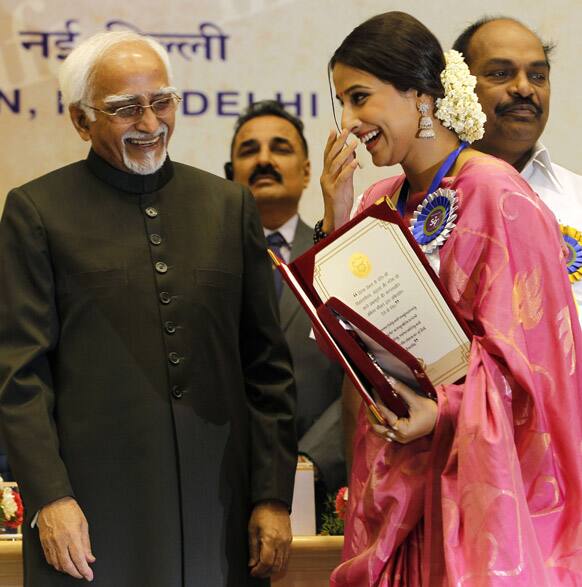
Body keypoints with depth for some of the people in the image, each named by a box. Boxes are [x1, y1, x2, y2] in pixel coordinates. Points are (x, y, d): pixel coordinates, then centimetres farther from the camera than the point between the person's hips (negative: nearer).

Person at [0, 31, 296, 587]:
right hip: (93, 510, -3)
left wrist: (273, 497, 5)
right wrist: (48, 498, -11)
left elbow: (267, 367, 11)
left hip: (219, 510, 3)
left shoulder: (229, 204, 11)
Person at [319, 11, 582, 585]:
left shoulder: (497, 196, -13)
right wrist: (337, 219, -2)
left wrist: (444, 410, -28)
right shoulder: (379, 202, 9)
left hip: (475, 466, -6)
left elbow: (522, 348, -14)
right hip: (394, 476, 6)